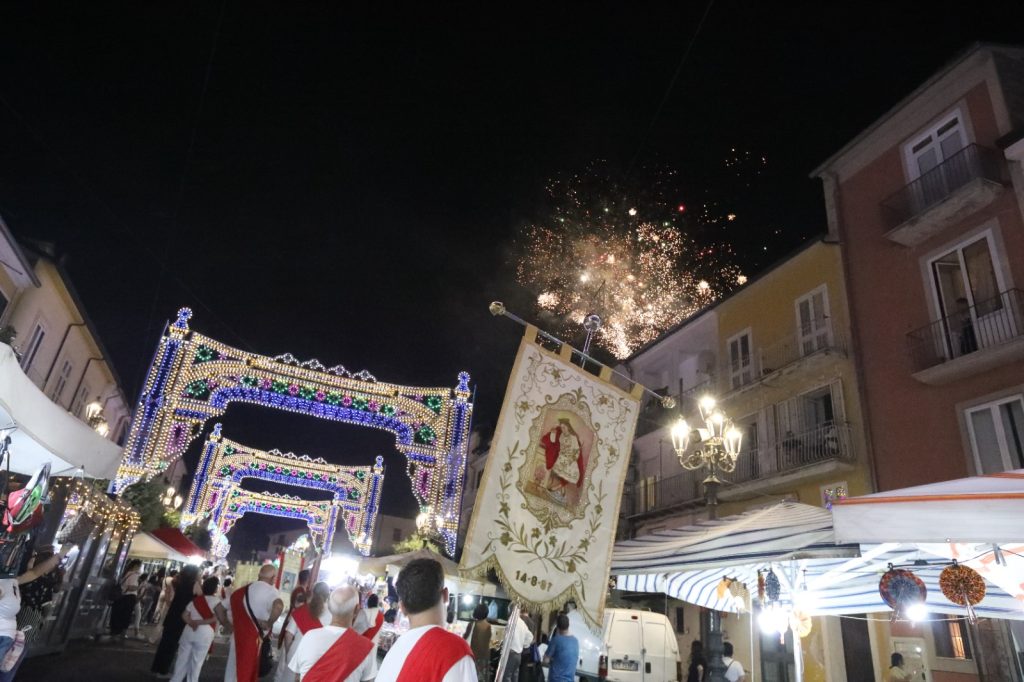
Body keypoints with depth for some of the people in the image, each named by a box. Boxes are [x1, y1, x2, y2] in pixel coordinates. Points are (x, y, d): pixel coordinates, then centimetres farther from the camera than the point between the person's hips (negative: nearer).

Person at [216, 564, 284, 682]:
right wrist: (269, 623, -18)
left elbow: (219, 607, 20)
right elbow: (279, 605, -33)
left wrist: (229, 626, 16)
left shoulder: (242, 590, 12)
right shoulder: (270, 590, -10)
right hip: (252, 640, -7)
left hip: (237, 638, 7)